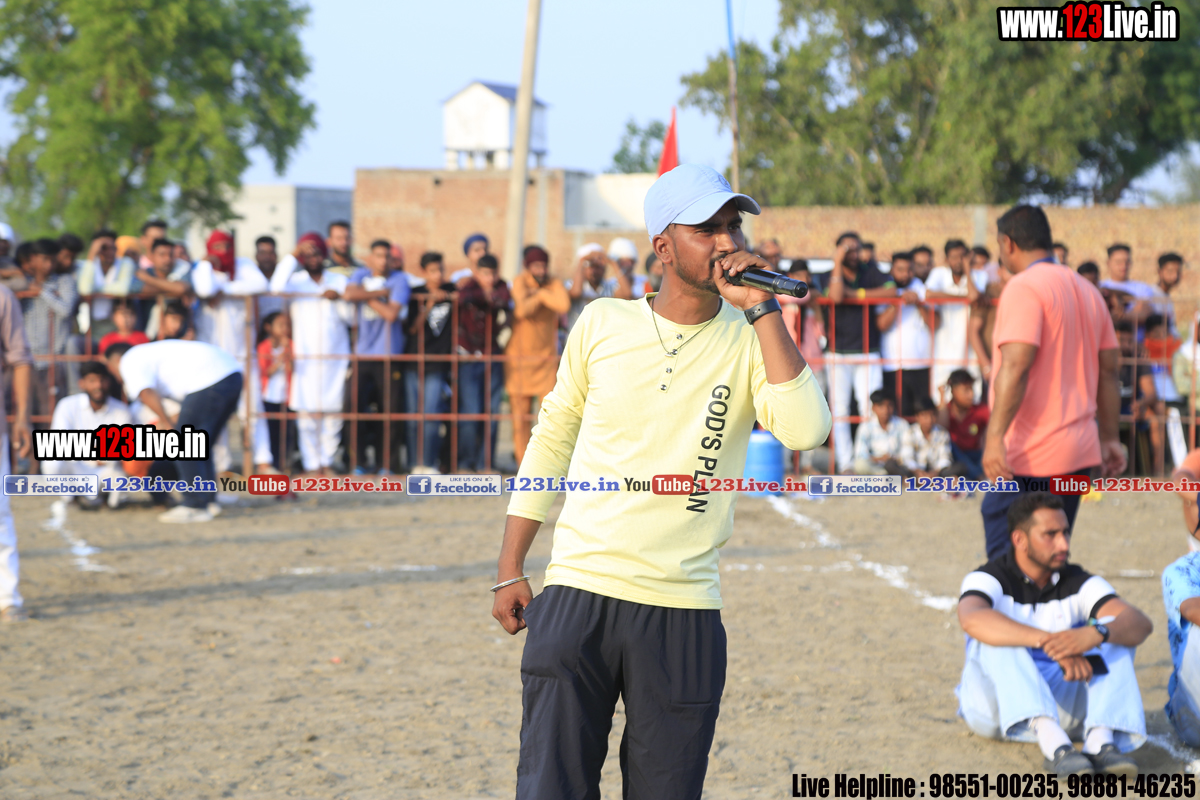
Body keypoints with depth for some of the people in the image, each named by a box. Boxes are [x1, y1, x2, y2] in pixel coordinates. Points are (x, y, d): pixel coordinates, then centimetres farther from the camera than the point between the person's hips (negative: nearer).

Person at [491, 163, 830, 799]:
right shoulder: (602, 325, 5)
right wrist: (510, 571, 13)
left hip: (684, 614, 0)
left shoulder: (751, 342, 1)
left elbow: (805, 430, -18)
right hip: (577, 597, 0)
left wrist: (761, 309, -16)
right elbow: (552, 439, 15)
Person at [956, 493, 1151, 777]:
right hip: (996, 707, -3)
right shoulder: (991, 579, -9)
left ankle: (1100, 740, -38)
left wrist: (1094, 634, -40)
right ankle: (1053, 743, -50)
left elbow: (1140, 625, -16)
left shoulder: (1078, 583, 2)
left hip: (1058, 701, 3)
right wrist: (1049, 642, -48)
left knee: (1115, 633, -14)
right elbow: (972, 619, -36)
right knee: (997, 634, -30)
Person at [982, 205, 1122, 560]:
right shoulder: (1087, 290, 16)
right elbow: (1108, 373, 18)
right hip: (1081, 451, 9)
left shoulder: (1024, 288, -11)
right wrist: (1109, 438, 23)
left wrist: (995, 437, -24)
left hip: (1032, 455, -9)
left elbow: (1016, 368, -21)